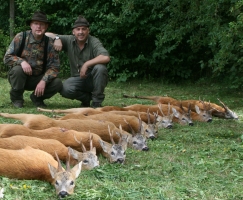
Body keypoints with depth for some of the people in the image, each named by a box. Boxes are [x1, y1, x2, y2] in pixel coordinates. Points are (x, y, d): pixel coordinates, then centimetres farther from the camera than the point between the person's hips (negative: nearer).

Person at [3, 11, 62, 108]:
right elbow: (7, 58, -12)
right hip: (19, 77, -1)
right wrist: (22, 61, -31)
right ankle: (16, 98, -7)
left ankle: (36, 97, 8)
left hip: (37, 79, 2)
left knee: (57, 83, -22)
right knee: (17, 70, -34)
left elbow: (54, 66, -9)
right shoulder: (21, 37, -11)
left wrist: (43, 81, -25)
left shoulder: (49, 43, -6)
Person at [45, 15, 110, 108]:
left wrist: (86, 64, -27)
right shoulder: (69, 40, -2)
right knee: (64, 89, -29)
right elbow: (47, 34, -1)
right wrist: (56, 38, -22)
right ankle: (87, 98, 4)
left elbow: (106, 58, -31)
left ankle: (97, 102, -14)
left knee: (99, 68, -34)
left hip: (93, 79, -2)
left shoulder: (94, 42, -14)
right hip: (77, 78, 2)